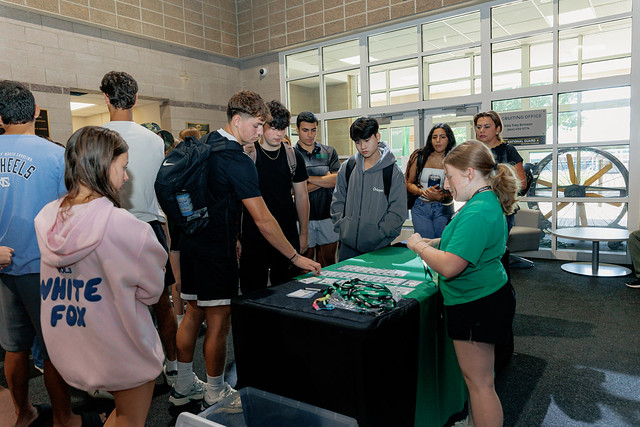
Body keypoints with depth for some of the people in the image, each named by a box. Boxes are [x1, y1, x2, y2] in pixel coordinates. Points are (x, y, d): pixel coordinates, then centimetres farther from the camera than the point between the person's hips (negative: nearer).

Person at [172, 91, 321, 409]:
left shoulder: (205, 144, 10)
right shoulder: (237, 161, -19)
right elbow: (263, 219, -22)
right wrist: (295, 257, -16)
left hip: (191, 240, 9)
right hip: (216, 248, -9)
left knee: (193, 312, 18)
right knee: (218, 320, 3)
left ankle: (183, 386, 32)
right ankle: (215, 395, 19)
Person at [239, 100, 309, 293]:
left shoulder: (294, 156, 5)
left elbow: (301, 196, 12)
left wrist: (304, 233, 10)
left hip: (288, 235, 3)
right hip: (253, 236, -2)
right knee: (253, 293, 6)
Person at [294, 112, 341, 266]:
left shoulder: (329, 152, 10)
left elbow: (336, 180, -4)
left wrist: (307, 178, -8)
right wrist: (324, 179, -7)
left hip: (328, 214, 3)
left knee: (329, 262, 12)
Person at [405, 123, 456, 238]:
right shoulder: (419, 156, 3)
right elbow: (408, 183, 4)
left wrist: (441, 197, -20)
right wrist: (422, 191, -15)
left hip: (444, 208, 0)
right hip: (421, 207, 0)